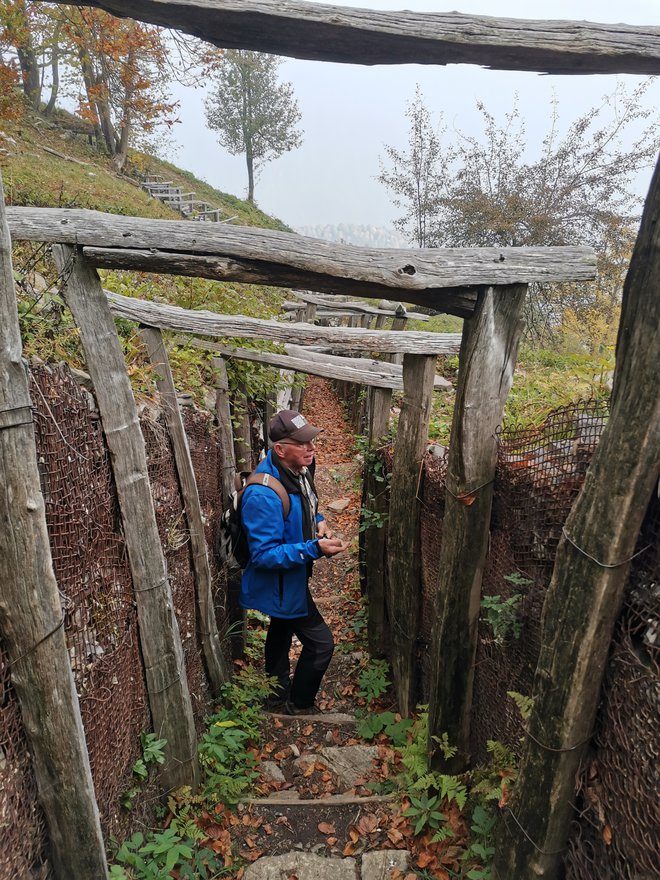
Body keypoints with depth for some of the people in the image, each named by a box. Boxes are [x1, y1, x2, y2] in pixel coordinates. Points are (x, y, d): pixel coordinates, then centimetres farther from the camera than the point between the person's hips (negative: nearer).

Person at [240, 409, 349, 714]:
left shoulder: (298, 470, -7)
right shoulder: (263, 495, -36)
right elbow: (264, 554, -31)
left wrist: (317, 521, -7)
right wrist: (315, 549, -37)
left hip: (288, 578, 9)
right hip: (280, 583, -9)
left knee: (281, 632, 27)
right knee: (320, 643, 3)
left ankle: (278, 693, 51)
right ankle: (299, 704, 28)